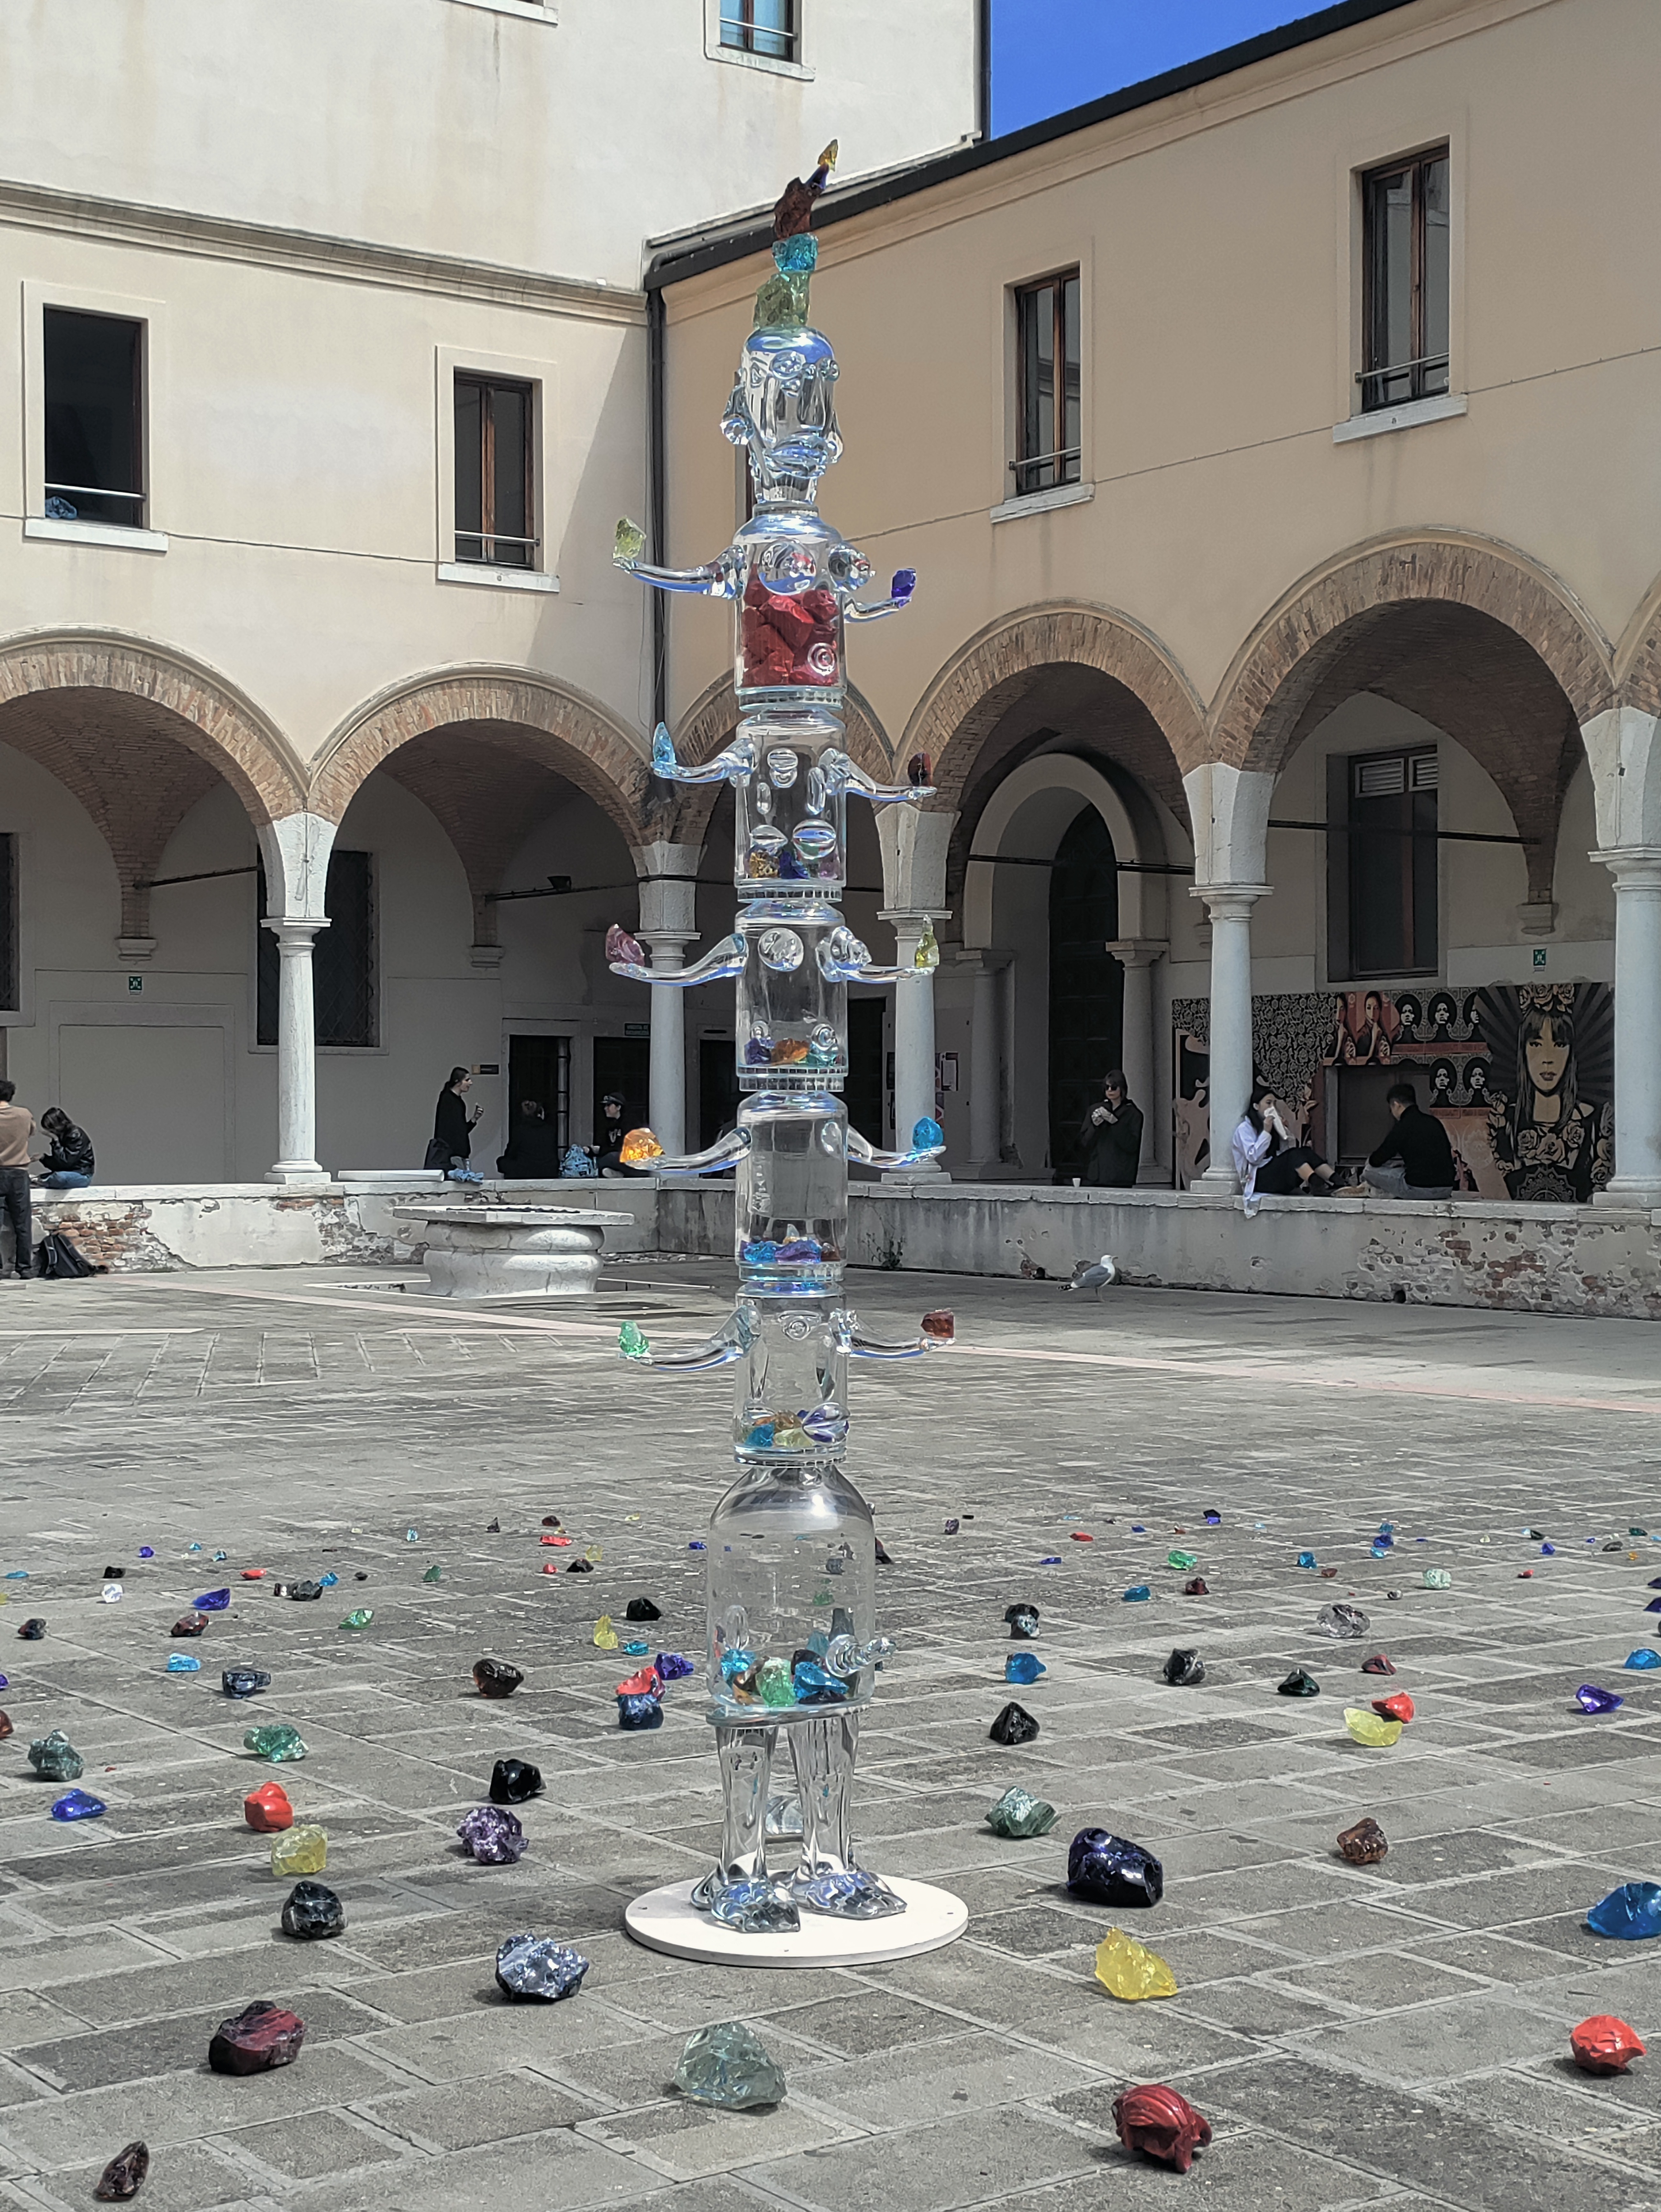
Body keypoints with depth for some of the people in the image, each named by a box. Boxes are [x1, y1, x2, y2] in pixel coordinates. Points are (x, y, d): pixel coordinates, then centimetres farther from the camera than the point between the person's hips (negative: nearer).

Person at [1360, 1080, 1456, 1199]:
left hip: (1417, 1189, -7)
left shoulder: (1402, 1128, -7)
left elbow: (1375, 1162, 3)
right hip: (1446, 1189, 7)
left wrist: (1371, 1159, 27)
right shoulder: (1434, 1122, 11)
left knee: (1370, 1171, 8)